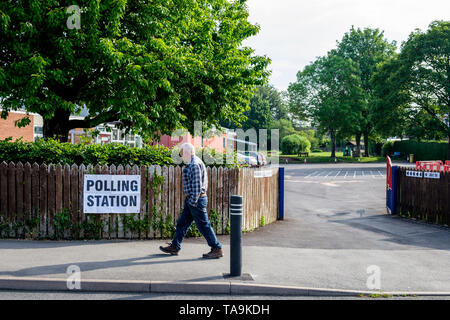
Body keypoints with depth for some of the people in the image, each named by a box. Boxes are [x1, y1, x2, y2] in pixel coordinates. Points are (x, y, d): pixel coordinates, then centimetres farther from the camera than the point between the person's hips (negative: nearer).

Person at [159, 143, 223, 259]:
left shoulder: (195, 164, -18)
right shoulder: (191, 164, 15)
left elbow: (197, 185, -23)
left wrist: (193, 201, -21)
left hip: (196, 199, -10)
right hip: (191, 199, 10)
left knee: (204, 225, -3)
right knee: (182, 223, 14)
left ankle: (217, 249, 5)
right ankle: (174, 247, 23)